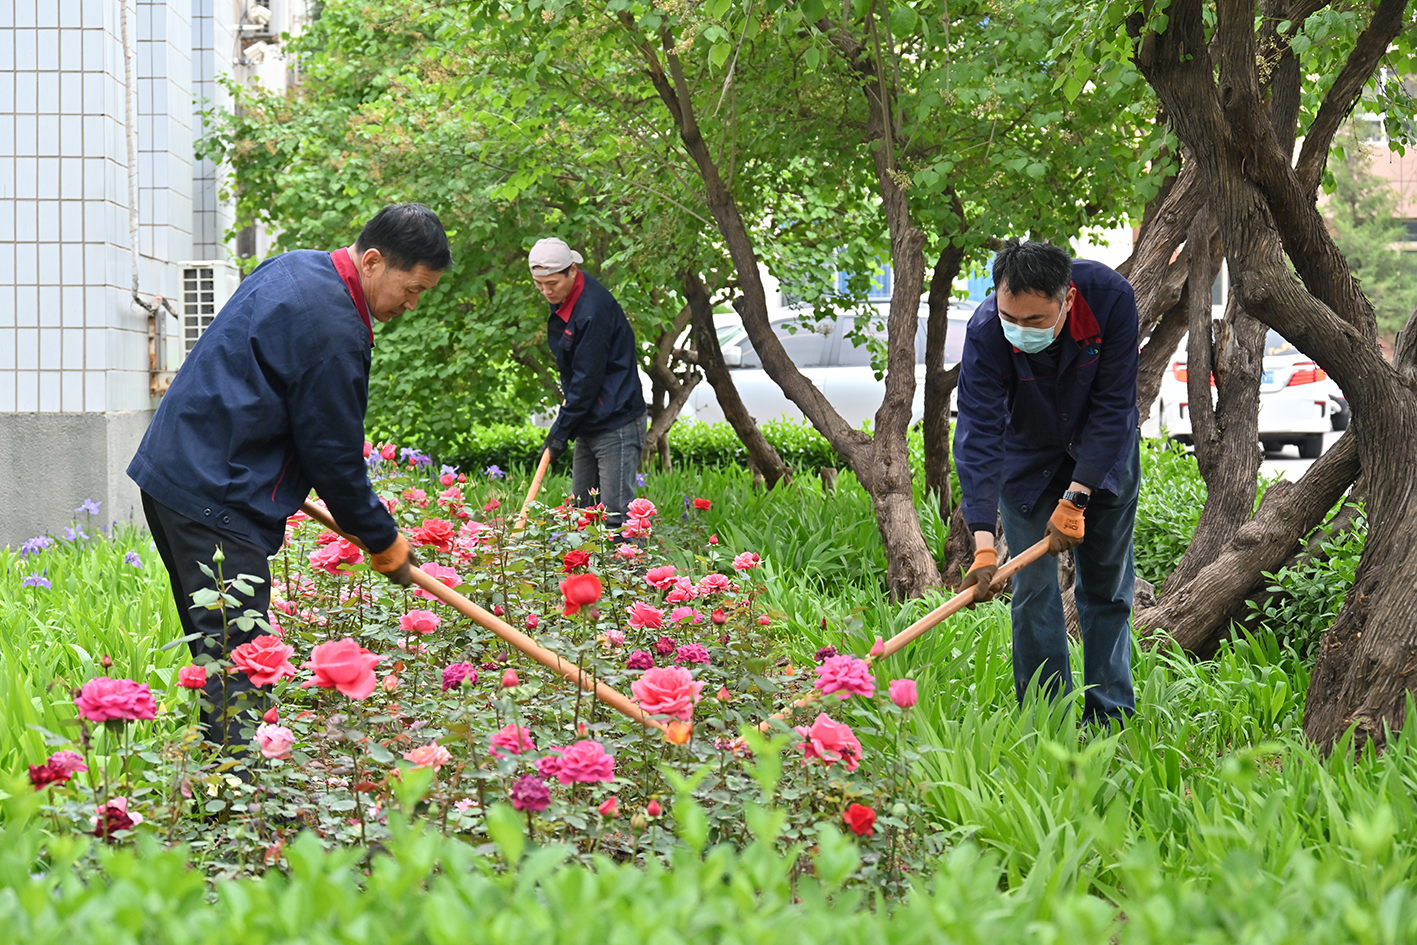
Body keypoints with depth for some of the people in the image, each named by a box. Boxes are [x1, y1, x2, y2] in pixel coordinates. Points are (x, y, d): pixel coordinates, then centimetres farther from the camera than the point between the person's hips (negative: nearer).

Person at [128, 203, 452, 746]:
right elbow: (334, 455, -12)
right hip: (216, 498, -10)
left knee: (215, 654, 13)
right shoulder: (332, 330, -18)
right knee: (238, 664, -13)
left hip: (171, 472, 10)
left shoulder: (294, 267, 13)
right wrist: (383, 543, 1)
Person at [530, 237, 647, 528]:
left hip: (616, 424, -10)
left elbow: (588, 379, -19)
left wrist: (561, 429, -13)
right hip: (589, 425, 10)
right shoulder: (563, 300, 8)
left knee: (616, 513, -12)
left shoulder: (594, 310, -22)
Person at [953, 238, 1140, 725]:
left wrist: (1076, 498, -28)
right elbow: (978, 434, -35)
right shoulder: (985, 333, -33)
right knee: (1033, 588, -8)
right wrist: (983, 543, -44)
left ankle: (1111, 716, 11)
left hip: (1104, 449, 1)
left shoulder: (1111, 297, -32)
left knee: (1108, 585, 4)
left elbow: (1113, 407, -25)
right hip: (1028, 459, -1)